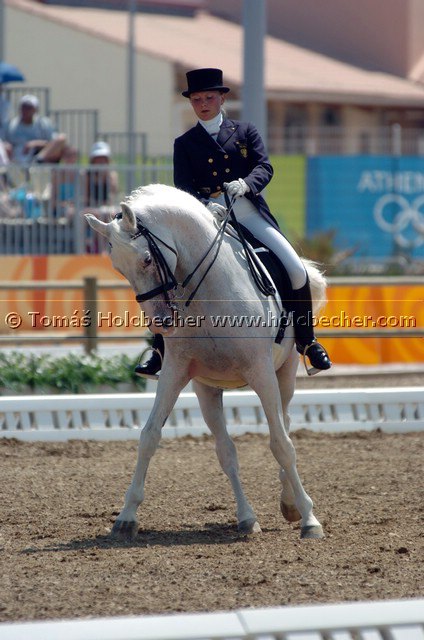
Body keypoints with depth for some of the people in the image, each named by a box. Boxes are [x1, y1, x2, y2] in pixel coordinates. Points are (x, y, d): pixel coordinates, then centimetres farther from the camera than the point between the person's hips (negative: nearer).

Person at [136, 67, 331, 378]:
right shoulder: (185, 144, 11)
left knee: (296, 270, -12)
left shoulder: (245, 132, 12)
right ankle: (161, 350, -9)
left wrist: (244, 184, -24)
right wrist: (206, 203, -22)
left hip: (249, 212, 0)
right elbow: (183, 186, -1)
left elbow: (264, 168, -1)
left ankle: (306, 341, 6)